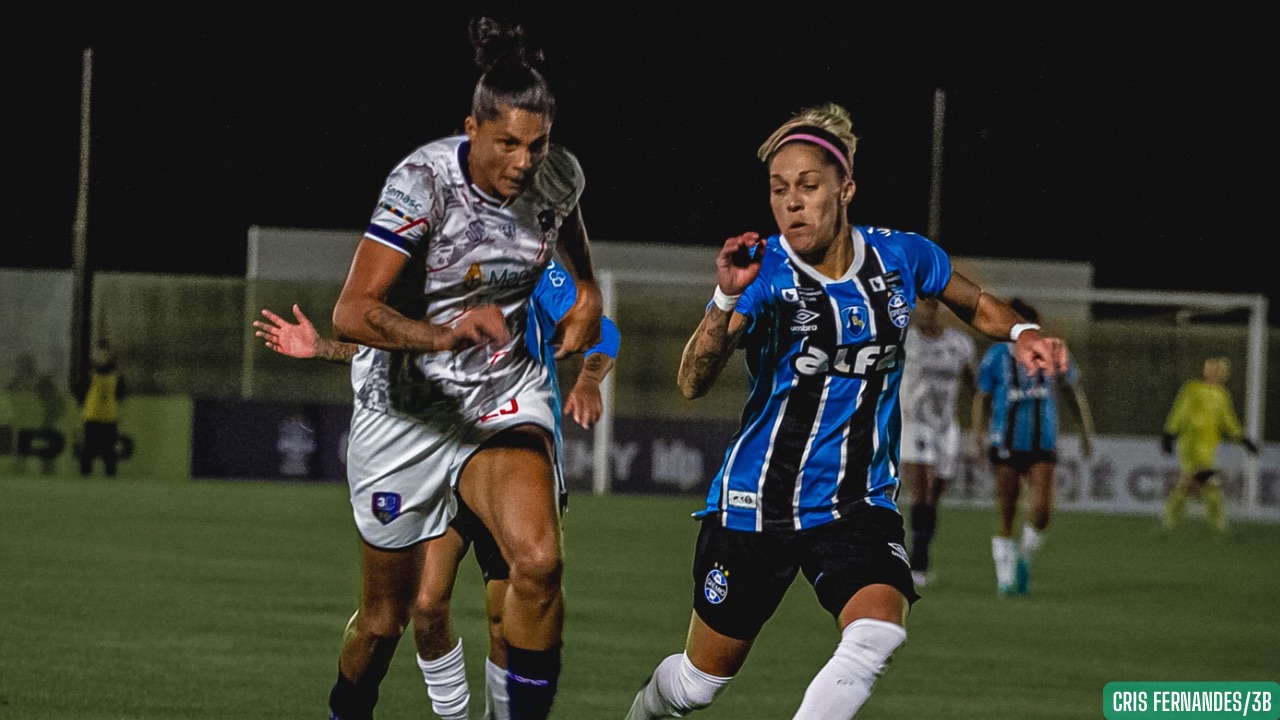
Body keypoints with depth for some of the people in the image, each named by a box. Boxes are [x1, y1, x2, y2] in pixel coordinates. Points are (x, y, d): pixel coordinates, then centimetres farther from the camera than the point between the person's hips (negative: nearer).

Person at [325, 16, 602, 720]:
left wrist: (587, 294, 15)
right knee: (386, 615, 10)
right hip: (405, 405, -3)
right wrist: (446, 334, -47)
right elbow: (351, 313, -34)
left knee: (538, 562, -26)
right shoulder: (422, 180, -24)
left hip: (505, 395, 3)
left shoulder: (558, 176, -9)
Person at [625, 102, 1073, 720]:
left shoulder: (900, 257, -3)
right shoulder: (763, 271, -13)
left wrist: (1021, 332, -3)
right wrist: (727, 299, -41)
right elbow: (693, 383, -25)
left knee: (877, 633, -29)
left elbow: (976, 304, 18)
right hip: (754, 502, -1)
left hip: (858, 505, 2)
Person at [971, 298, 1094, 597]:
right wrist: (979, 433, -5)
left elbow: (1073, 393, 14)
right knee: (1006, 514, -1)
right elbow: (982, 397, 4)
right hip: (1006, 446, -1)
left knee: (1042, 508, -15)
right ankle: (1005, 576, 10)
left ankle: (1024, 558, 12)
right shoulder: (997, 357, -3)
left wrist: (1087, 431, 14)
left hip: (1043, 446, 1)